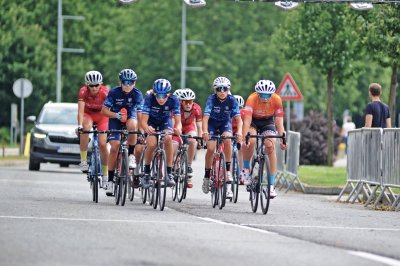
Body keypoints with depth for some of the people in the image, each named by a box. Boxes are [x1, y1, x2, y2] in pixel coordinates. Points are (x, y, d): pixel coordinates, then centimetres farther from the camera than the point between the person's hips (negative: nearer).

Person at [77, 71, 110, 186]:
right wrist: (80, 126, -49)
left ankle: (105, 175, 4)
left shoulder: (105, 92, -29)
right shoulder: (83, 91, -27)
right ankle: (83, 160, -28)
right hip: (88, 114, 0)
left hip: (102, 115, 0)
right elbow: (81, 110, -35)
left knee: (102, 144, -12)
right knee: (85, 128, -35)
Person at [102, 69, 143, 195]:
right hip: (115, 118, 0)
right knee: (114, 147, -15)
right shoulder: (114, 92, -20)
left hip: (130, 116, 0)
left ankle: (131, 155, -19)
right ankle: (110, 180, -8)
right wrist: (116, 115, -38)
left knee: (132, 125, -37)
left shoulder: (137, 94, -20)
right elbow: (104, 110, -20)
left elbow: (140, 113, -25)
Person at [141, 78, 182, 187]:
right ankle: (146, 169, 3)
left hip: (165, 121, 1)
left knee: (168, 139, -29)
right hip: (151, 122, -1)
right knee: (151, 144, -24)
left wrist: (178, 128, -55)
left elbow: (178, 121, -31)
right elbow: (143, 120, -36)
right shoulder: (149, 99, -32)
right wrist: (147, 128, -59)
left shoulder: (173, 100, -29)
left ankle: (169, 172, -20)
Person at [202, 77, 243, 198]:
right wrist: (205, 131, -50)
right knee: (210, 148, -18)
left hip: (225, 123, 1)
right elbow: (206, 116, -34)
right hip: (212, 123, -1)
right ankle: (207, 176, 1)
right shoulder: (211, 99, -24)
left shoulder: (232, 100, -21)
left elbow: (238, 117, -29)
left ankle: (228, 169, -16)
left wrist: (239, 132, -46)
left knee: (227, 140, -29)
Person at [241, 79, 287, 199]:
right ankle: (246, 169, -5)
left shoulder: (277, 100, -27)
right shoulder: (252, 99, -33)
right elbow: (247, 120, -38)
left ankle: (271, 185, -16)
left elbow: (279, 121, -27)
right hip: (253, 121, -1)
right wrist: (244, 137, -49)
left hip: (268, 122, 1)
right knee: (250, 141, -31)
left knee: (270, 146, -21)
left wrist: (282, 138, -39)